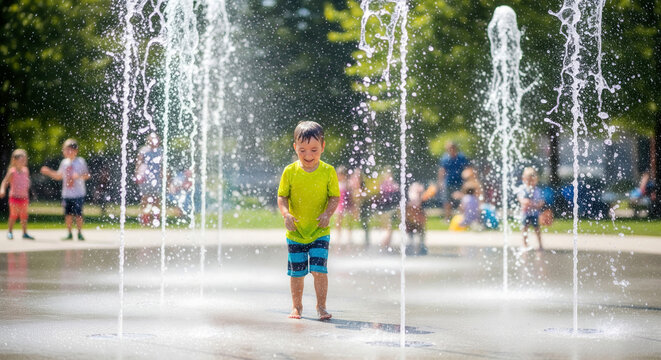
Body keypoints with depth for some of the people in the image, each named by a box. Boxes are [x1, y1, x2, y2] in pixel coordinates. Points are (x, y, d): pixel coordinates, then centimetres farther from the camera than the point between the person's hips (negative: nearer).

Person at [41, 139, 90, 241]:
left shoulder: (80, 161, -4)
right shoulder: (64, 162, 11)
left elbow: (87, 175, -8)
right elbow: (59, 176, 20)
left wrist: (79, 176, -27)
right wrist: (48, 172, 9)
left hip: (78, 194, -4)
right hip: (67, 194, 4)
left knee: (78, 214, -4)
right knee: (68, 214, 4)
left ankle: (80, 233, 8)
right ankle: (69, 234, 13)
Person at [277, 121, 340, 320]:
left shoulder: (328, 172, -6)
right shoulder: (290, 172, -5)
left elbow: (335, 197, -1)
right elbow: (282, 197, 0)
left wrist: (327, 214, -19)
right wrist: (286, 214, -18)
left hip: (320, 231, -1)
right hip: (296, 232, 1)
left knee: (319, 270, -10)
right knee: (296, 272, 8)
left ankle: (321, 306, 7)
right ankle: (297, 306, 27)